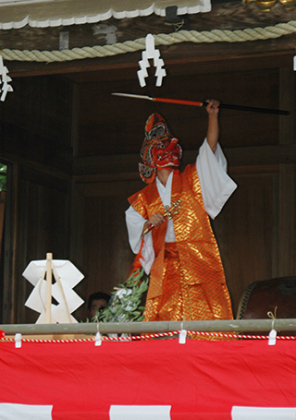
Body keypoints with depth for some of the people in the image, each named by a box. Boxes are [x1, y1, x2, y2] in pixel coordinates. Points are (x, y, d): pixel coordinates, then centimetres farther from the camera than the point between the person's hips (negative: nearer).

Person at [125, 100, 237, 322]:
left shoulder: (191, 180, 15)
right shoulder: (143, 199, 18)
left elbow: (210, 149, 5)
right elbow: (135, 232, 14)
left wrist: (213, 116, -4)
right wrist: (149, 224, -7)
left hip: (198, 262, -1)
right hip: (165, 269, 1)